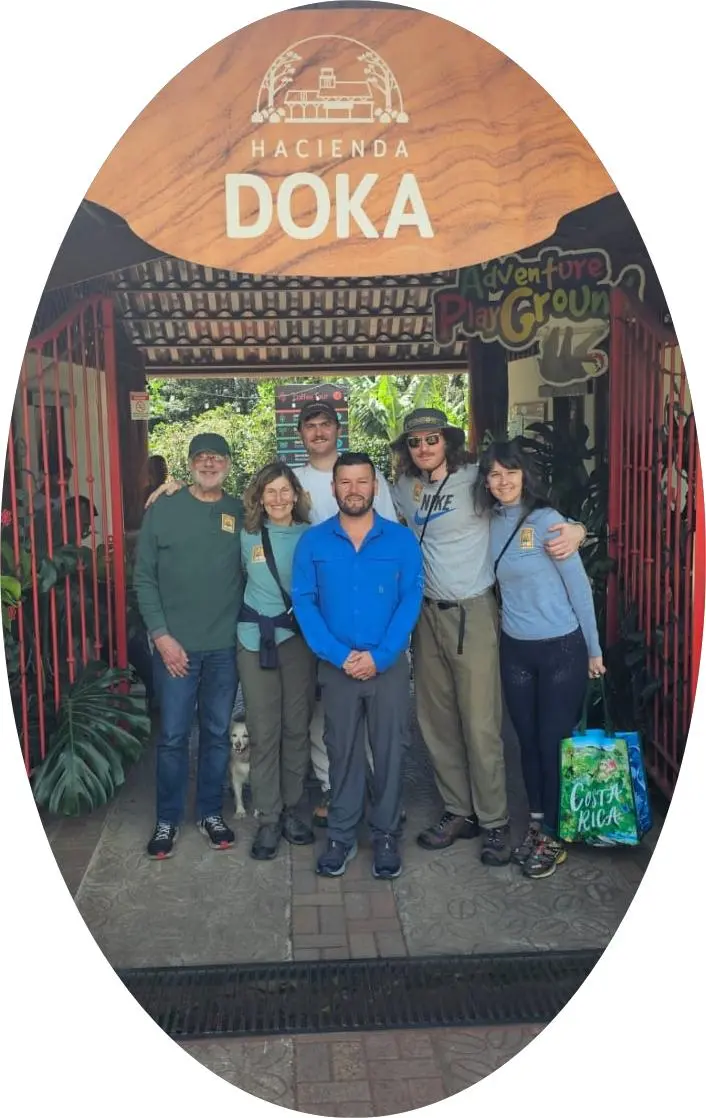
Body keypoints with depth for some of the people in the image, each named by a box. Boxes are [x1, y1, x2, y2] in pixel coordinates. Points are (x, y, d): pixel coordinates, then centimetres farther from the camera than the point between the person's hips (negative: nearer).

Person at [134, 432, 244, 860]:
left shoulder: (242, 513, 4)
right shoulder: (163, 510, -2)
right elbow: (144, 577, -3)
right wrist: (162, 635, -9)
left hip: (226, 645, 2)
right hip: (176, 645, -2)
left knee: (218, 733, 12)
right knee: (173, 736, 4)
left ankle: (211, 812, 28)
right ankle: (168, 819, 20)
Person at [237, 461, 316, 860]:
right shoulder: (247, 537, 3)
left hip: (300, 640, 0)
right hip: (256, 641, 0)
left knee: (297, 728, 7)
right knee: (264, 733, 2)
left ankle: (291, 810, 24)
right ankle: (269, 818, 14)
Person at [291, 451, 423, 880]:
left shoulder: (402, 539, -1)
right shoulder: (313, 542, 1)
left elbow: (411, 600, -5)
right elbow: (304, 602, -3)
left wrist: (379, 656, -14)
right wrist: (338, 655, -13)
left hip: (389, 664, 0)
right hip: (336, 666, 0)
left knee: (389, 750, 7)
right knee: (342, 751, 9)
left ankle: (386, 835, 22)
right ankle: (342, 836, 22)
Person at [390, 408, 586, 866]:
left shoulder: (477, 479, -7)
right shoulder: (404, 489, 9)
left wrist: (575, 528, -24)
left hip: (472, 614, -5)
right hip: (427, 614, 5)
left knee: (480, 724, -4)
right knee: (436, 720, 10)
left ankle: (494, 821, 12)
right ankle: (459, 811, 25)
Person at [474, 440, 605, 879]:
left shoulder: (546, 520, -14)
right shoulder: (491, 522, 2)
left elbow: (579, 585, -9)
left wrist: (594, 649, -5)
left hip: (562, 648, -5)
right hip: (515, 649, 5)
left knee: (554, 742, 3)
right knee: (528, 739, 14)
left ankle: (555, 837, 20)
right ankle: (537, 824, 31)